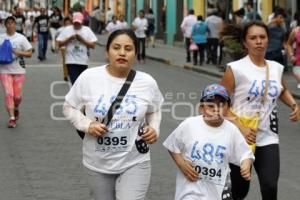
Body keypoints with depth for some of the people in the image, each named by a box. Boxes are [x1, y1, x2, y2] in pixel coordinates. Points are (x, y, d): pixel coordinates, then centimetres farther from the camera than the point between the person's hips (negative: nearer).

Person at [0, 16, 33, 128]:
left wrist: (18, 53, -14)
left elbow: (29, 53, 2)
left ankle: (16, 109, 35)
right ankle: (11, 118, -5)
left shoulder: (21, 38, 1)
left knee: (17, 96, 3)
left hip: (19, 70, 0)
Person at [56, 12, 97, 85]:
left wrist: (82, 39, -13)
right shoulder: (66, 30, 1)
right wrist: (69, 38, -13)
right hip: (71, 62, -2)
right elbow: (59, 44, 0)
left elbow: (93, 45, -3)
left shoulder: (87, 30, 2)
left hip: (83, 61, 2)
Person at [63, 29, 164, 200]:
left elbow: (154, 110, 14)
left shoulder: (147, 83, -5)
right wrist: (87, 125, -15)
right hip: (98, 164, 1)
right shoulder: (88, 77, -10)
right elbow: (69, 107, 1)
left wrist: (154, 129, -5)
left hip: (134, 163, -1)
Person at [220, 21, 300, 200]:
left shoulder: (277, 68, 5)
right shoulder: (236, 68, -11)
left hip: (268, 138, 3)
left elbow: (283, 91, 27)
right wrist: (240, 128, -21)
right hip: (241, 138, -3)